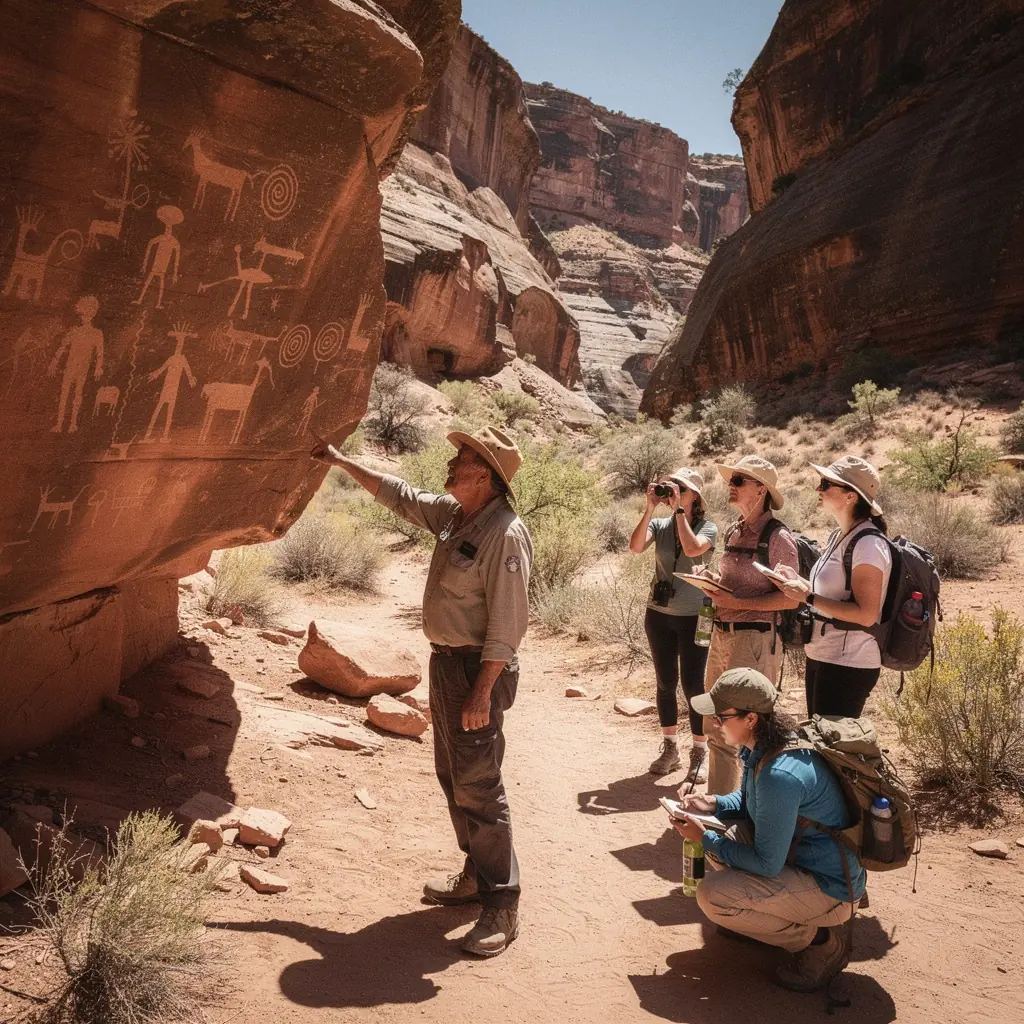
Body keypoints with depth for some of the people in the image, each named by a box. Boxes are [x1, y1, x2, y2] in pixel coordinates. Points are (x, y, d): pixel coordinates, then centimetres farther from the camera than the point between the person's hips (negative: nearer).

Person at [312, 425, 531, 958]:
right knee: (453, 776, 18)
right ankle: (477, 876, 33)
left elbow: (506, 624, -23)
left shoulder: (505, 534, -21)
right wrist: (340, 461, 22)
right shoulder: (452, 514, 5)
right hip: (445, 659, 10)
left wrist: (482, 692, -25)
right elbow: (398, 495, 21)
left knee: (478, 786, -6)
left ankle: (502, 908, 4)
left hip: (478, 668, -10)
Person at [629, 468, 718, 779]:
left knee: (692, 685, -3)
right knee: (665, 683, 11)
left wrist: (679, 509, -20)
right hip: (659, 615, 3)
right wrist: (650, 507, -18)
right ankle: (670, 748, 23)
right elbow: (635, 547, -16)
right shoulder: (660, 525, 2)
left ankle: (700, 753, 10)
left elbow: (692, 549, -26)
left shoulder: (707, 528, -5)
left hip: (693, 617, -3)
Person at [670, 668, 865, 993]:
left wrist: (705, 838, -15)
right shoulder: (764, 744, -5)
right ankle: (763, 914, 18)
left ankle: (822, 939, -3)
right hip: (793, 852, 9)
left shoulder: (780, 775, -33)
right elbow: (749, 801, 15)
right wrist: (712, 804, -4)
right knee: (717, 836, 7)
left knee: (711, 897, -21)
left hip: (829, 886, -9)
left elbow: (766, 864, -25)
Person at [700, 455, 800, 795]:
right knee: (716, 728, 15)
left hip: (755, 639, -8)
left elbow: (790, 598, -16)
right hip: (721, 635, 8)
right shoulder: (734, 532, 12)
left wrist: (737, 603, -21)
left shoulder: (777, 537, -12)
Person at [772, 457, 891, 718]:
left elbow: (866, 614, -22)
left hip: (847, 665, -10)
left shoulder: (868, 544, -18)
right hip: (822, 657, 10)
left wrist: (808, 598, -22)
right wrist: (798, 582, 8)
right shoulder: (839, 537, 12)